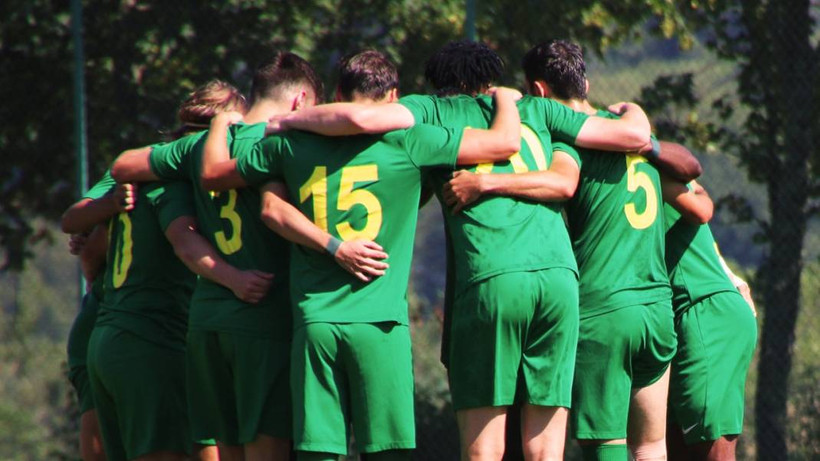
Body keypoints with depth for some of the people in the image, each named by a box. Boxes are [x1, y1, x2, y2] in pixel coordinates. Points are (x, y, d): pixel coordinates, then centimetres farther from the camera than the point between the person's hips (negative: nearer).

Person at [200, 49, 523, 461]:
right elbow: (506, 142, 1)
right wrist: (504, 99, 23)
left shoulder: (294, 145, 8)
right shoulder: (405, 141, -1)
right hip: (378, 320, -3)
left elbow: (212, 174, 21)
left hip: (313, 319, 3)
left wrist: (220, 125, 41)